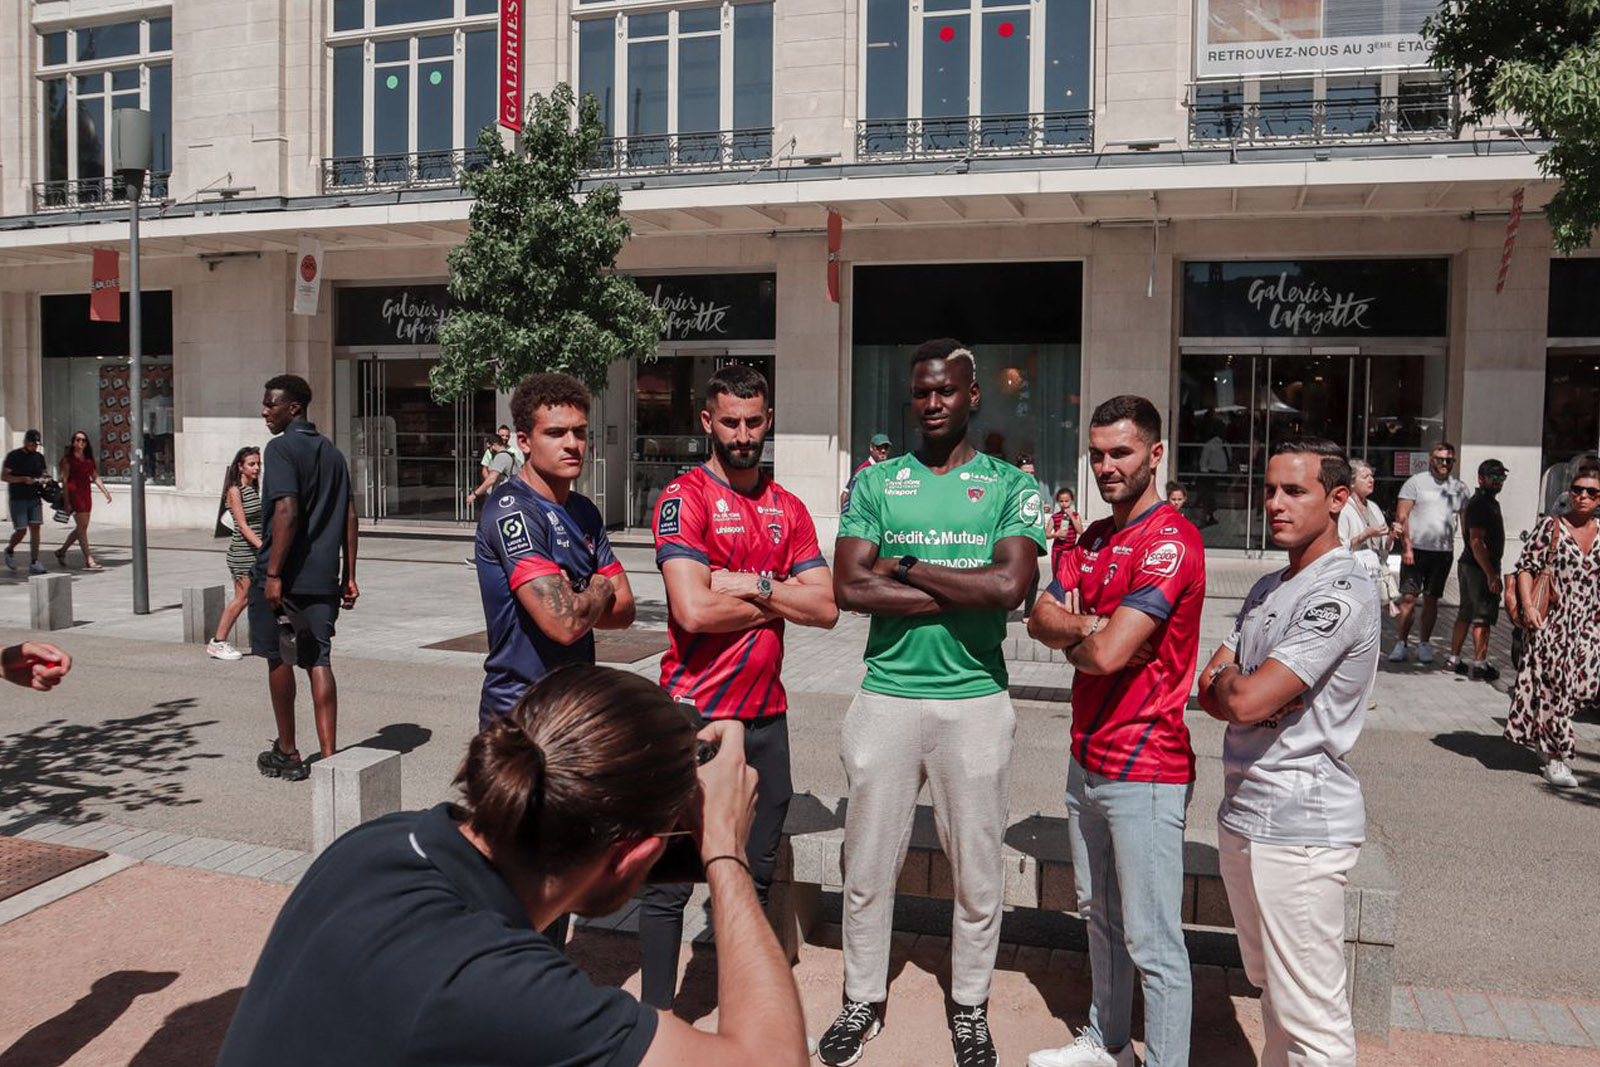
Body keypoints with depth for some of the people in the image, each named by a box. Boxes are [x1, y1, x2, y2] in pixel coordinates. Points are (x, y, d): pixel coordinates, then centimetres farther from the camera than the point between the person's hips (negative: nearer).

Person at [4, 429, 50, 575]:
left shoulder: (39, 457, 11)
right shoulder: (13, 456, -4)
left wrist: (42, 480, -2)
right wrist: (23, 479, -19)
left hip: (34, 499, 4)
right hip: (17, 499, -4)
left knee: (35, 528, -4)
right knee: (21, 531, -5)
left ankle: (33, 563, -2)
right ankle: (9, 551, 27)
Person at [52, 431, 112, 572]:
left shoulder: (88, 459, 15)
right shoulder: (68, 459, -3)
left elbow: (95, 477, 16)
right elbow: (64, 480, -7)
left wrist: (105, 491, 3)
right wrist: (66, 501, -13)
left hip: (86, 493, 7)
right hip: (74, 493, -7)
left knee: (82, 527, 11)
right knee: (82, 526, -9)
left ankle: (61, 551, 29)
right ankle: (88, 561, -9)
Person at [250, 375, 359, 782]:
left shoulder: (281, 448, -9)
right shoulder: (332, 451, 13)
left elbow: (287, 511, -19)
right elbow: (350, 517, 12)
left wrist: (273, 573, -19)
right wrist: (349, 576, 14)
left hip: (283, 576, -6)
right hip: (323, 576, 6)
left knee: (279, 660, 8)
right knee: (319, 661, 5)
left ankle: (287, 753, 19)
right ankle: (329, 755, 0)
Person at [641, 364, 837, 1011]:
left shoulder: (789, 510, 11)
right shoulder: (684, 498, -7)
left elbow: (826, 609, 2)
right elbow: (693, 610, -20)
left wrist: (753, 584, -12)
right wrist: (780, 601, -7)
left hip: (767, 715, 6)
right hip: (695, 717, -6)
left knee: (755, 872, 16)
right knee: (671, 878, 2)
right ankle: (656, 1017, 16)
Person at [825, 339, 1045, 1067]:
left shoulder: (1012, 487, 1)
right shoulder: (875, 483, 4)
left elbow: (1011, 585, -15)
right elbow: (849, 587, -8)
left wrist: (908, 568, -10)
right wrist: (961, 594, -11)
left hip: (975, 700, -1)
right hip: (886, 697, 1)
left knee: (977, 871, 11)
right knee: (868, 866, 11)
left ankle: (969, 1008, 32)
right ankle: (863, 1001, 30)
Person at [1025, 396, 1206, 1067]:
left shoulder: (1170, 541, -17)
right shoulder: (1093, 539, 12)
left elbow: (1109, 654, -25)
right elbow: (1040, 619, 5)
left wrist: (1071, 637, -4)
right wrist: (1090, 625, -14)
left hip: (1144, 771, -9)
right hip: (1087, 757, 9)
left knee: (1152, 943, -1)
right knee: (1100, 914, 22)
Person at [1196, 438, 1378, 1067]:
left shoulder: (1342, 594, -17)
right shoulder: (1267, 590, 14)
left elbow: (1244, 700, -23)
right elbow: (1210, 691, 12)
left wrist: (1228, 679, -1)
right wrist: (1238, 688, -10)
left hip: (1301, 828, -9)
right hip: (1243, 814, 9)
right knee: (1271, 991, 22)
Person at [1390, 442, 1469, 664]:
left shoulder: (1458, 488, 11)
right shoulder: (1416, 482, -1)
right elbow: (1401, 517, -4)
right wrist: (1406, 546, -13)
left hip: (1443, 552, 3)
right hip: (1416, 548, -3)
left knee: (1431, 599, 7)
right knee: (1408, 598, -5)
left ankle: (1424, 644, 15)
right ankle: (1400, 643, 0)